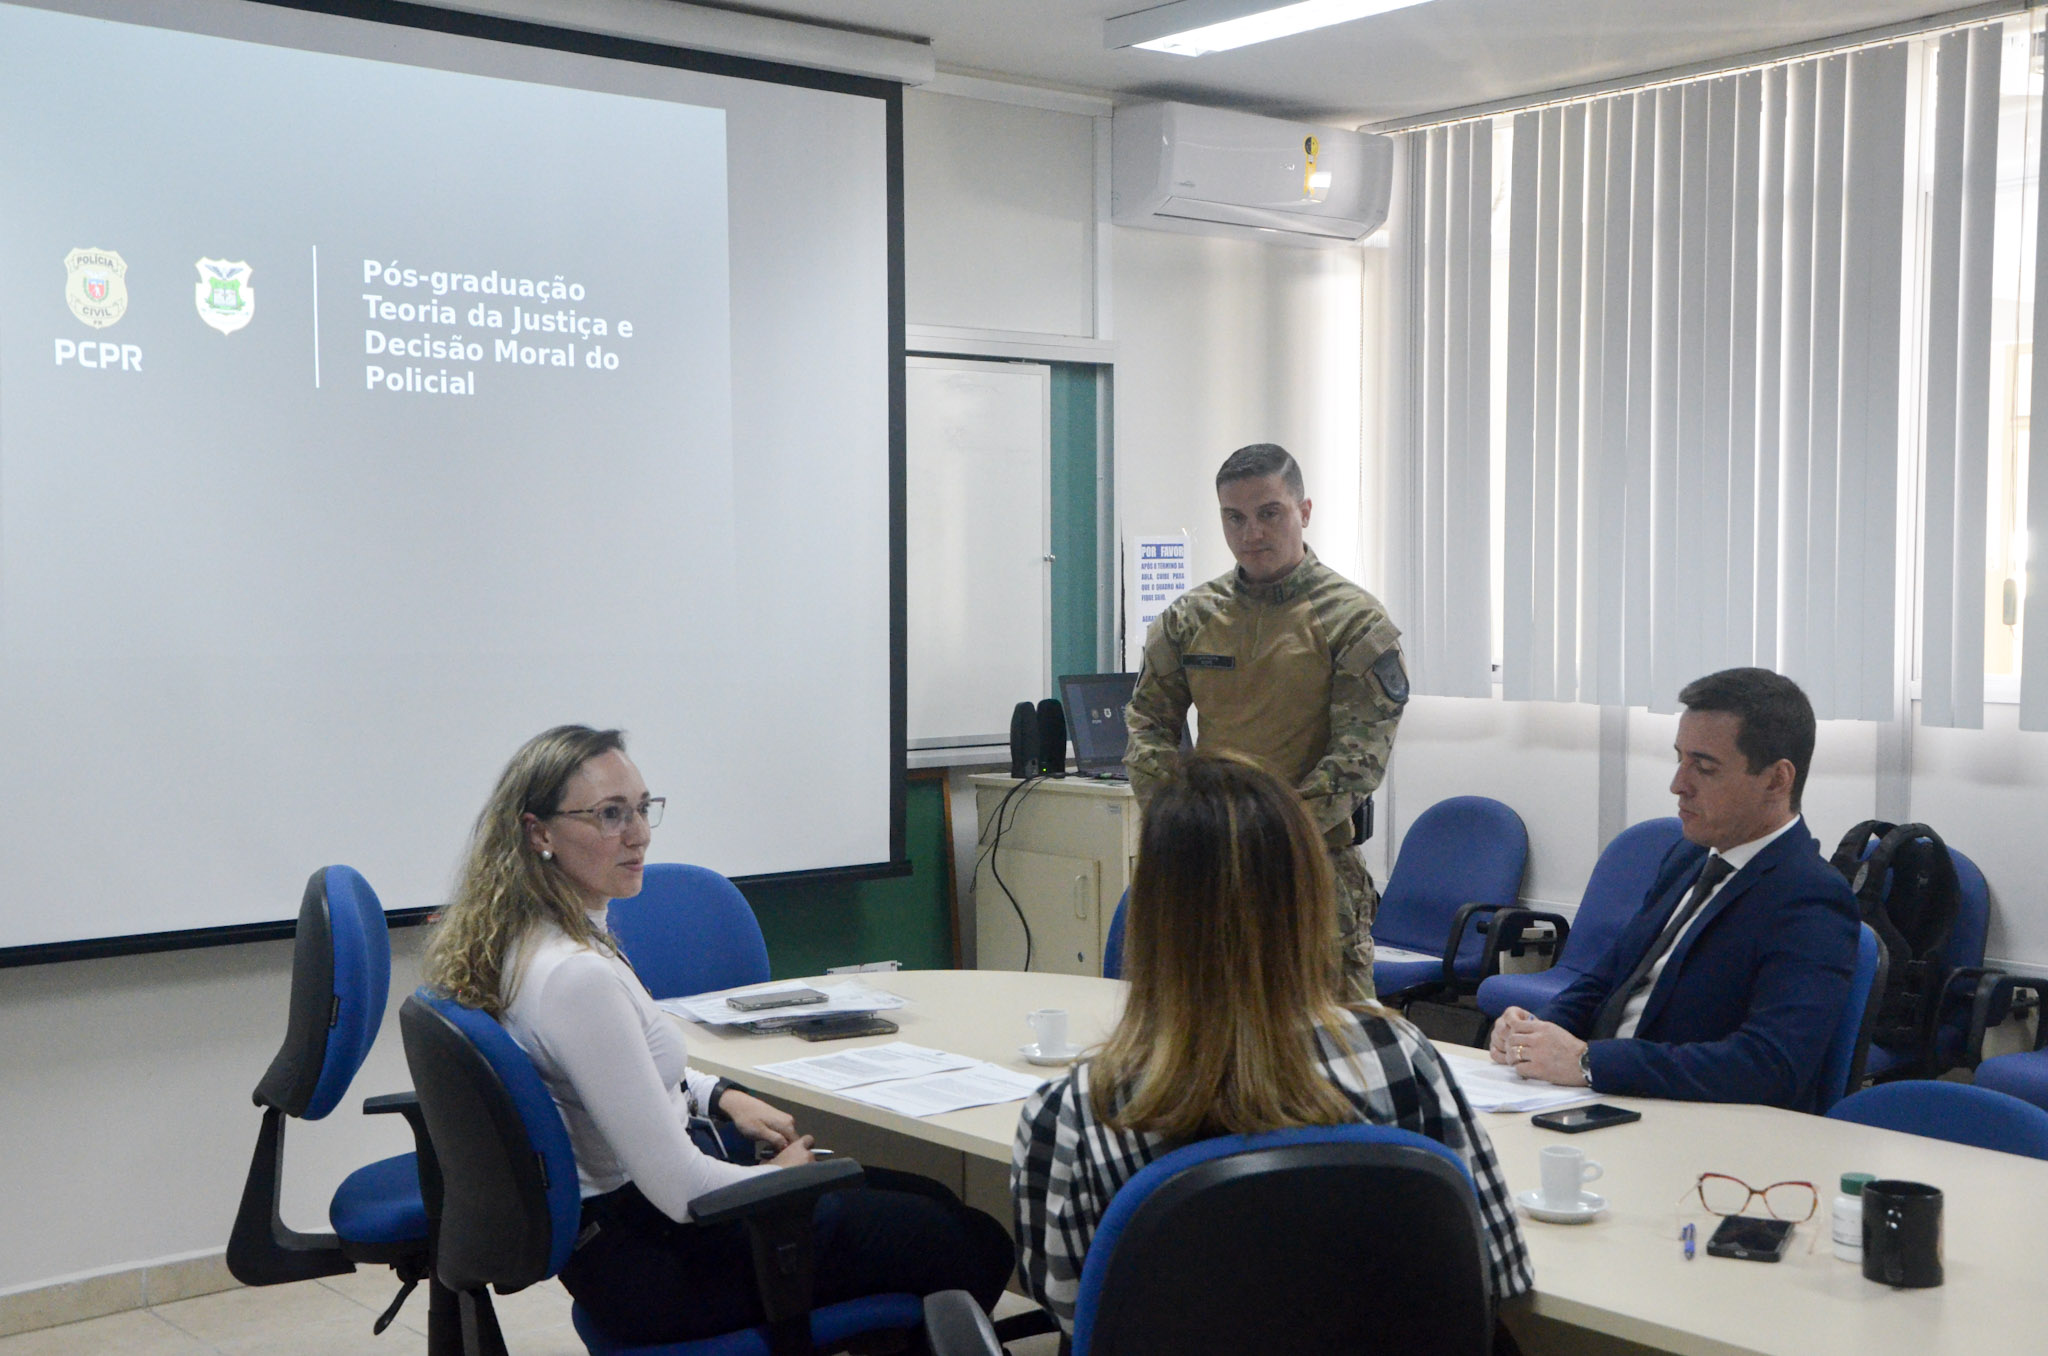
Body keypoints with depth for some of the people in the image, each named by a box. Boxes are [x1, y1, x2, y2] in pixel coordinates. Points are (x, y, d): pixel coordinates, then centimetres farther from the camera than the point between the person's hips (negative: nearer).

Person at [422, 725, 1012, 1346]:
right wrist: (779, 1175, -8)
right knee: (974, 1249, -2)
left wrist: (721, 1096, 9)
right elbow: (679, 1190, -27)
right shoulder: (575, 977, -30)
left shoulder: (521, 940, 2)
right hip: (659, 1260, -10)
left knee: (930, 1199, 20)